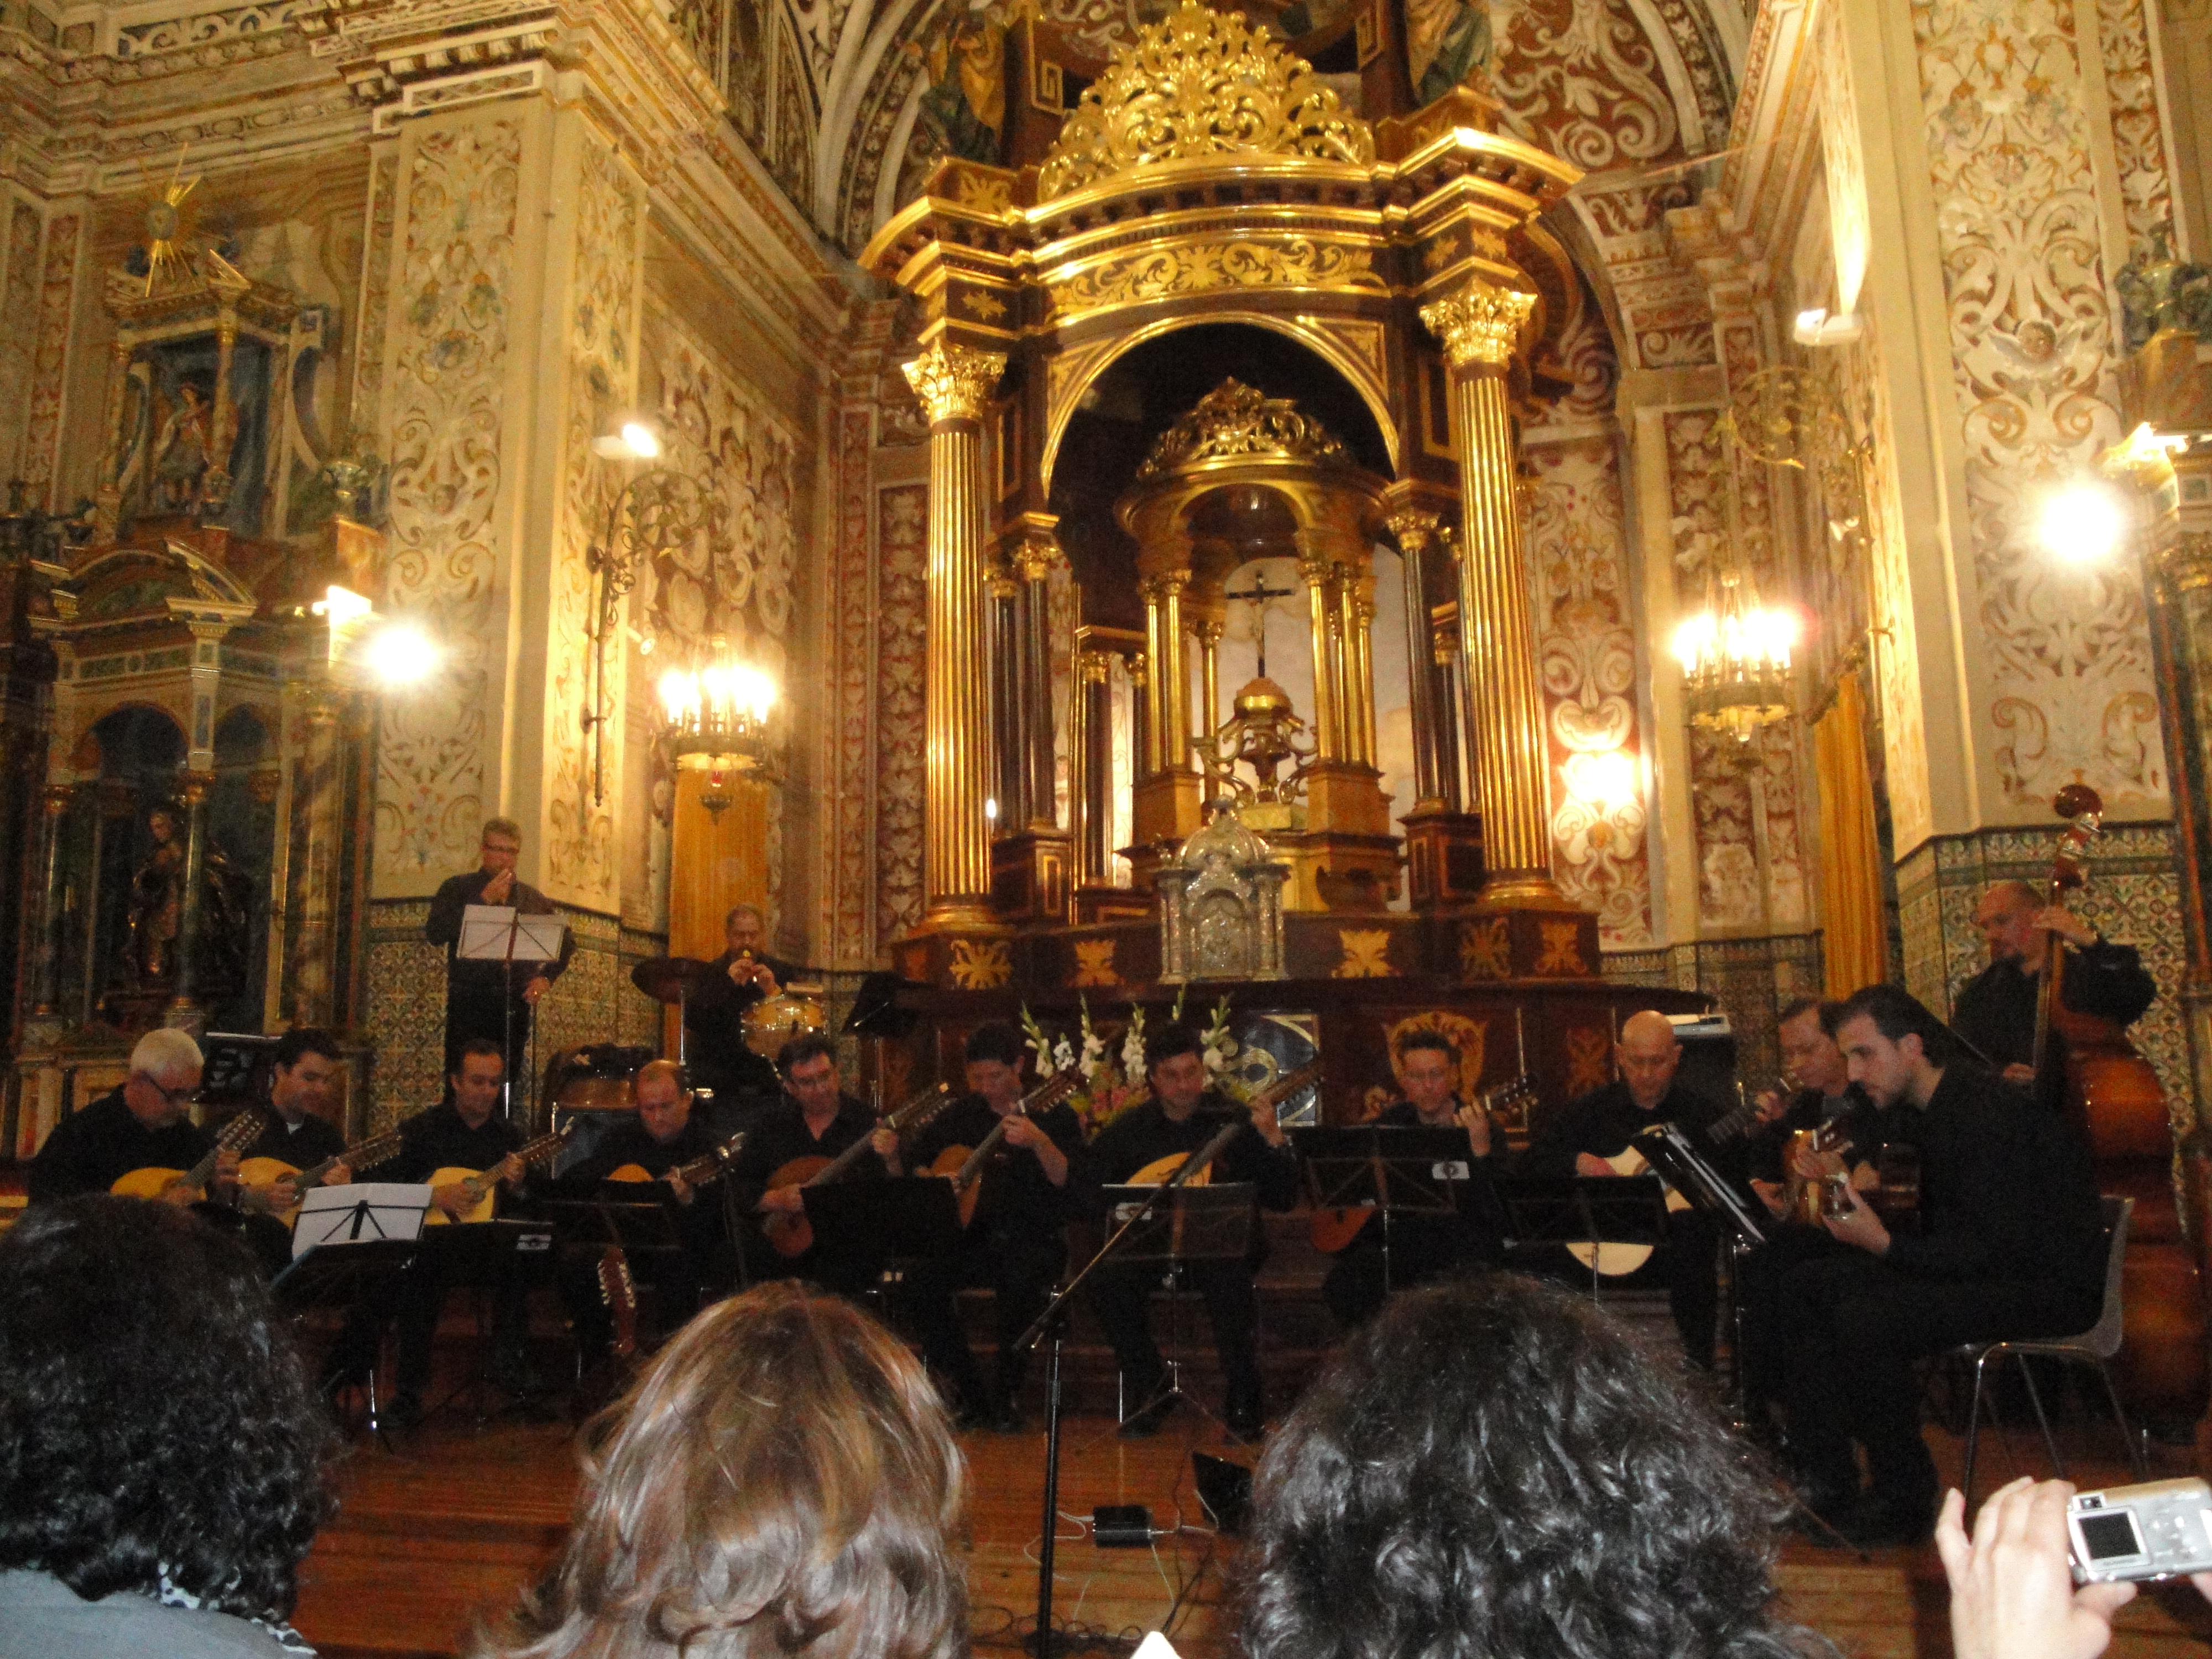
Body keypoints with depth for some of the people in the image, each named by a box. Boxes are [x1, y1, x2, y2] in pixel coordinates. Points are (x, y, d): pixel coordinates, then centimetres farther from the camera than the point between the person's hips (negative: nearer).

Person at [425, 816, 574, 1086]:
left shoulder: (533, 899, 14)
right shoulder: (457, 889, 4)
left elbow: (567, 942, 24)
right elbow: (435, 934, -12)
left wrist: (547, 977, 9)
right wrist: (484, 900, -13)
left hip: (516, 1006, 3)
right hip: (468, 1002, -3)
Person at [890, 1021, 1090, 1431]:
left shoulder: (1052, 1115, -2)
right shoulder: (962, 1114, 10)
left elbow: (1079, 1190, -14)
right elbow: (909, 1167, 15)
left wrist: (1040, 1143, -30)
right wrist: (892, 1155, -9)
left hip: (1035, 1239, -4)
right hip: (974, 1236, 4)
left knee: (1019, 1281, -36)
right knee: (917, 1281, -23)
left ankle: (1007, 1394, -11)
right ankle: (969, 1395, -8)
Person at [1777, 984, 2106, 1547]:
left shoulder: (1983, 1114, -23)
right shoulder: (1916, 1111, 6)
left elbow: (1998, 1252, -27)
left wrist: (1886, 1246, -28)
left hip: (2049, 1287, -10)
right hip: (1983, 1264, 10)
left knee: (1864, 1320, -29)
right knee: (1803, 1286, 2)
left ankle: (1904, 1503, -9)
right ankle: (1823, 1481, 2)